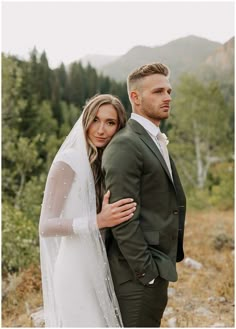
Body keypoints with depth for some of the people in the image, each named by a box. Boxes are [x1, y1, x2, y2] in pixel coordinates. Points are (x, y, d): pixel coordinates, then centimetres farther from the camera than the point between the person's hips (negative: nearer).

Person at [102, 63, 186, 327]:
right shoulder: (125, 145, -16)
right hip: (138, 272, -9)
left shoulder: (155, 141, 15)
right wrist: (145, 271, -19)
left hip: (157, 268, 9)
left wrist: (162, 266, 14)